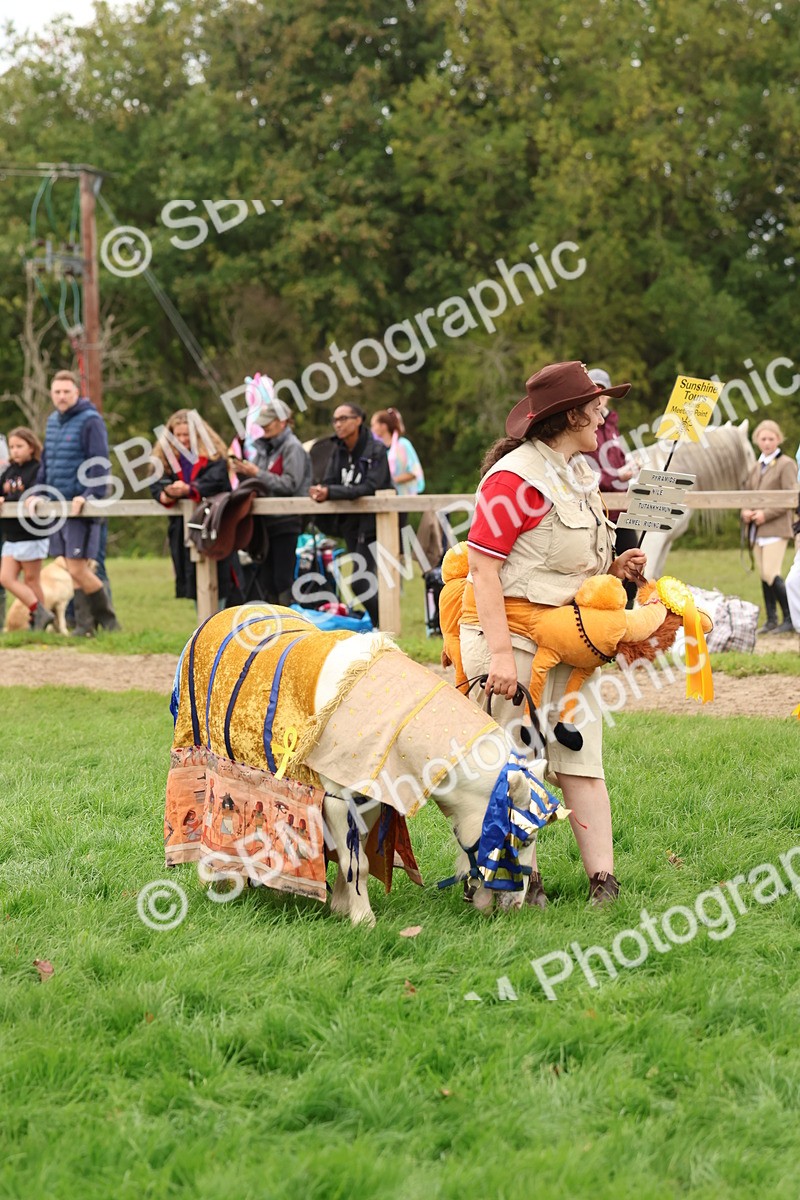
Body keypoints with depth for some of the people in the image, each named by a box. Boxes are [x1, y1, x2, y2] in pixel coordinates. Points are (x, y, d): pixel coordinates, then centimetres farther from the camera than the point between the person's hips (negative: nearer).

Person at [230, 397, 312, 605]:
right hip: (265, 521, 8)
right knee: (266, 579, 9)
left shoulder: (292, 448, -7)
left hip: (286, 522, -8)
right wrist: (243, 472, -4)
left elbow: (290, 485, -18)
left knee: (283, 580, -8)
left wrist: (257, 473, -17)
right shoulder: (263, 447, 14)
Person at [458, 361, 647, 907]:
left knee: (582, 759, 4)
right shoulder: (516, 475, -14)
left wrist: (617, 567, 6)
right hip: (511, 634, -8)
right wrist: (500, 653, -23)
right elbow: (483, 565, -18)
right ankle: (524, 881, 7)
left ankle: (603, 879, 5)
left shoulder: (580, 474, 14)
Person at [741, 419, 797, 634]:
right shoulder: (757, 466, 16)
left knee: (771, 574, -15)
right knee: (764, 576, 9)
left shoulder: (786, 464, -6)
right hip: (757, 529, 7)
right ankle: (771, 620, 15)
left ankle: (790, 619, -7)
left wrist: (766, 514, -17)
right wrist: (745, 511, -1)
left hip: (776, 528, -7)